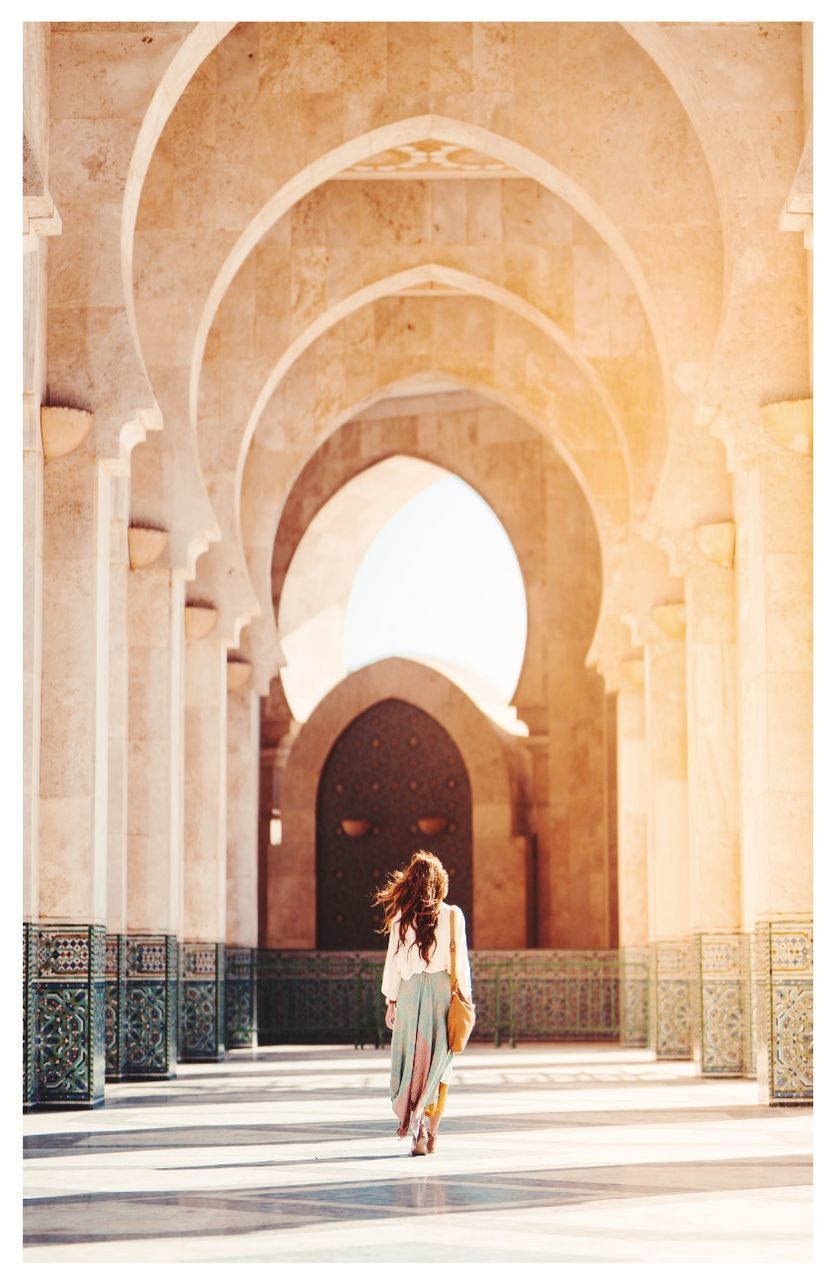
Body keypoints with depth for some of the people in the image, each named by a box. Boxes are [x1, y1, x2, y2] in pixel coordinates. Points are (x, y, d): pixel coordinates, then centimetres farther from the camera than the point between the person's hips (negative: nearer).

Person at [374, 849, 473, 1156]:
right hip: (442, 990, -1)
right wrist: (465, 999, 8)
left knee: (412, 1059, 10)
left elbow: (393, 961, 3)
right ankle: (428, 1134, -1)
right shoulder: (452, 916, -2)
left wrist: (391, 1001, 9)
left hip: (410, 990, 1)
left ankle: (417, 1126, -1)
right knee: (437, 1063, 7)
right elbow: (460, 962, -1)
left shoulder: (401, 917, 0)